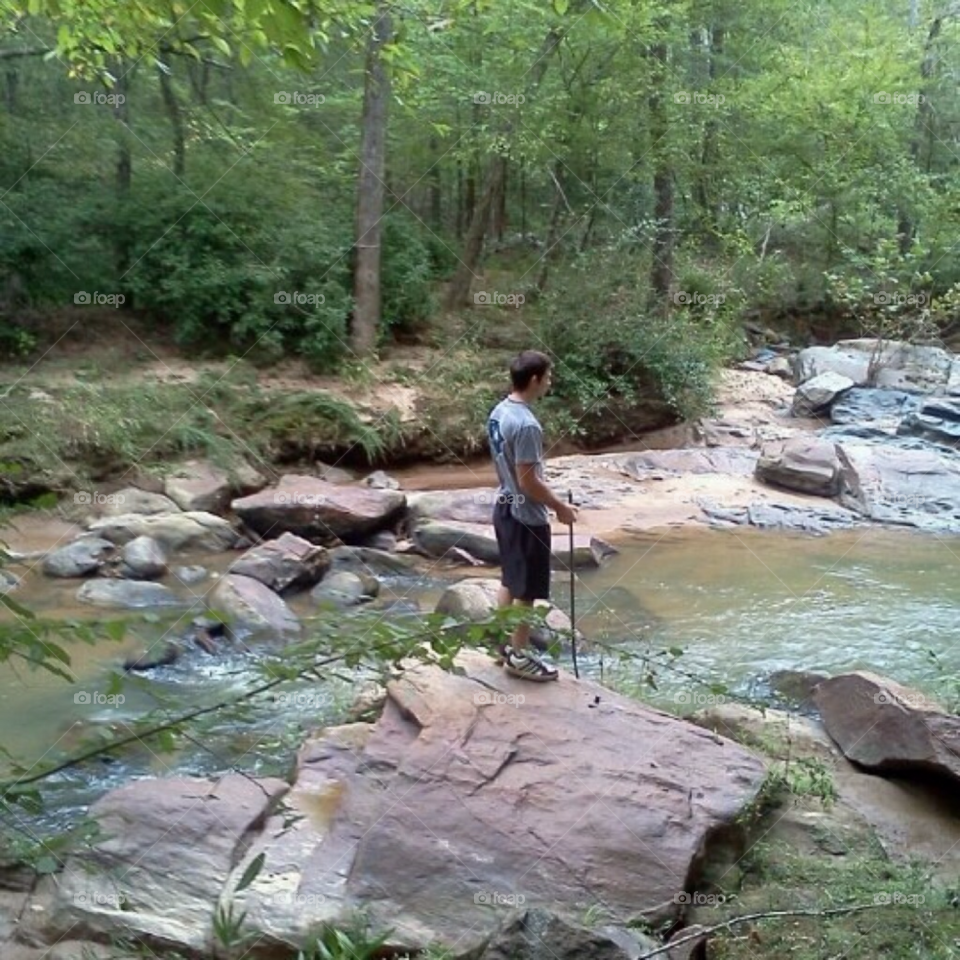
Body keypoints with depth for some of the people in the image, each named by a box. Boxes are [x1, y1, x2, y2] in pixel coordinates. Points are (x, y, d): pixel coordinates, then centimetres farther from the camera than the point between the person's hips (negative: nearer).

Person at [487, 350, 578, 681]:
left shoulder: (499, 412, 3)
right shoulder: (526, 424, -26)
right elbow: (529, 481, -25)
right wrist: (560, 507, -11)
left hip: (505, 508, 9)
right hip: (526, 516, -9)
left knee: (510, 582, 19)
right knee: (527, 591, 5)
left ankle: (505, 645, 30)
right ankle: (519, 657, 16)